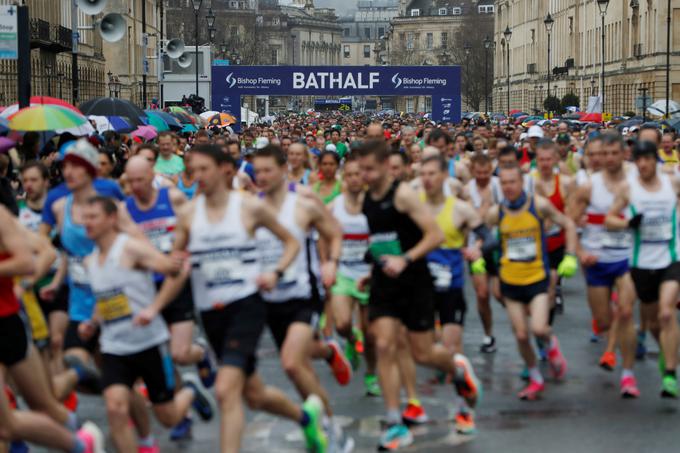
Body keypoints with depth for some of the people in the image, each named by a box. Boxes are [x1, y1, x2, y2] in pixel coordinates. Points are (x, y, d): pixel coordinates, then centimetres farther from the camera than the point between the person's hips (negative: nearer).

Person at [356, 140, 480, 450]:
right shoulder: (365, 200, 6)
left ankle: (458, 368, 39)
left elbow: (435, 235, -18)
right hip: (383, 285, 5)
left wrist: (405, 260, -28)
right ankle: (395, 425, -4)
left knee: (422, 354, 2)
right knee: (384, 348, -8)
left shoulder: (403, 194, -14)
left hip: (414, 282, -5)